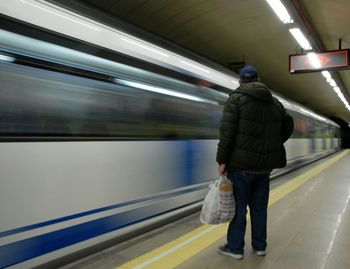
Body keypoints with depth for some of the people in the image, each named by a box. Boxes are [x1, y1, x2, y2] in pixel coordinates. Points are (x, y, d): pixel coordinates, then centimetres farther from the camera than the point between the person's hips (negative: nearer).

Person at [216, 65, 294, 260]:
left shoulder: (236, 99, -7)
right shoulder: (275, 103, 10)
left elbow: (227, 132, -16)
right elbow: (288, 126, 15)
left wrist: (222, 160, -12)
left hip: (241, 163, -5)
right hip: (265, 164, 5)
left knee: (238, 206, 5)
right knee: (259, 206, 15)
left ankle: (235, 248, 15)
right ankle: (260, 246, 26)